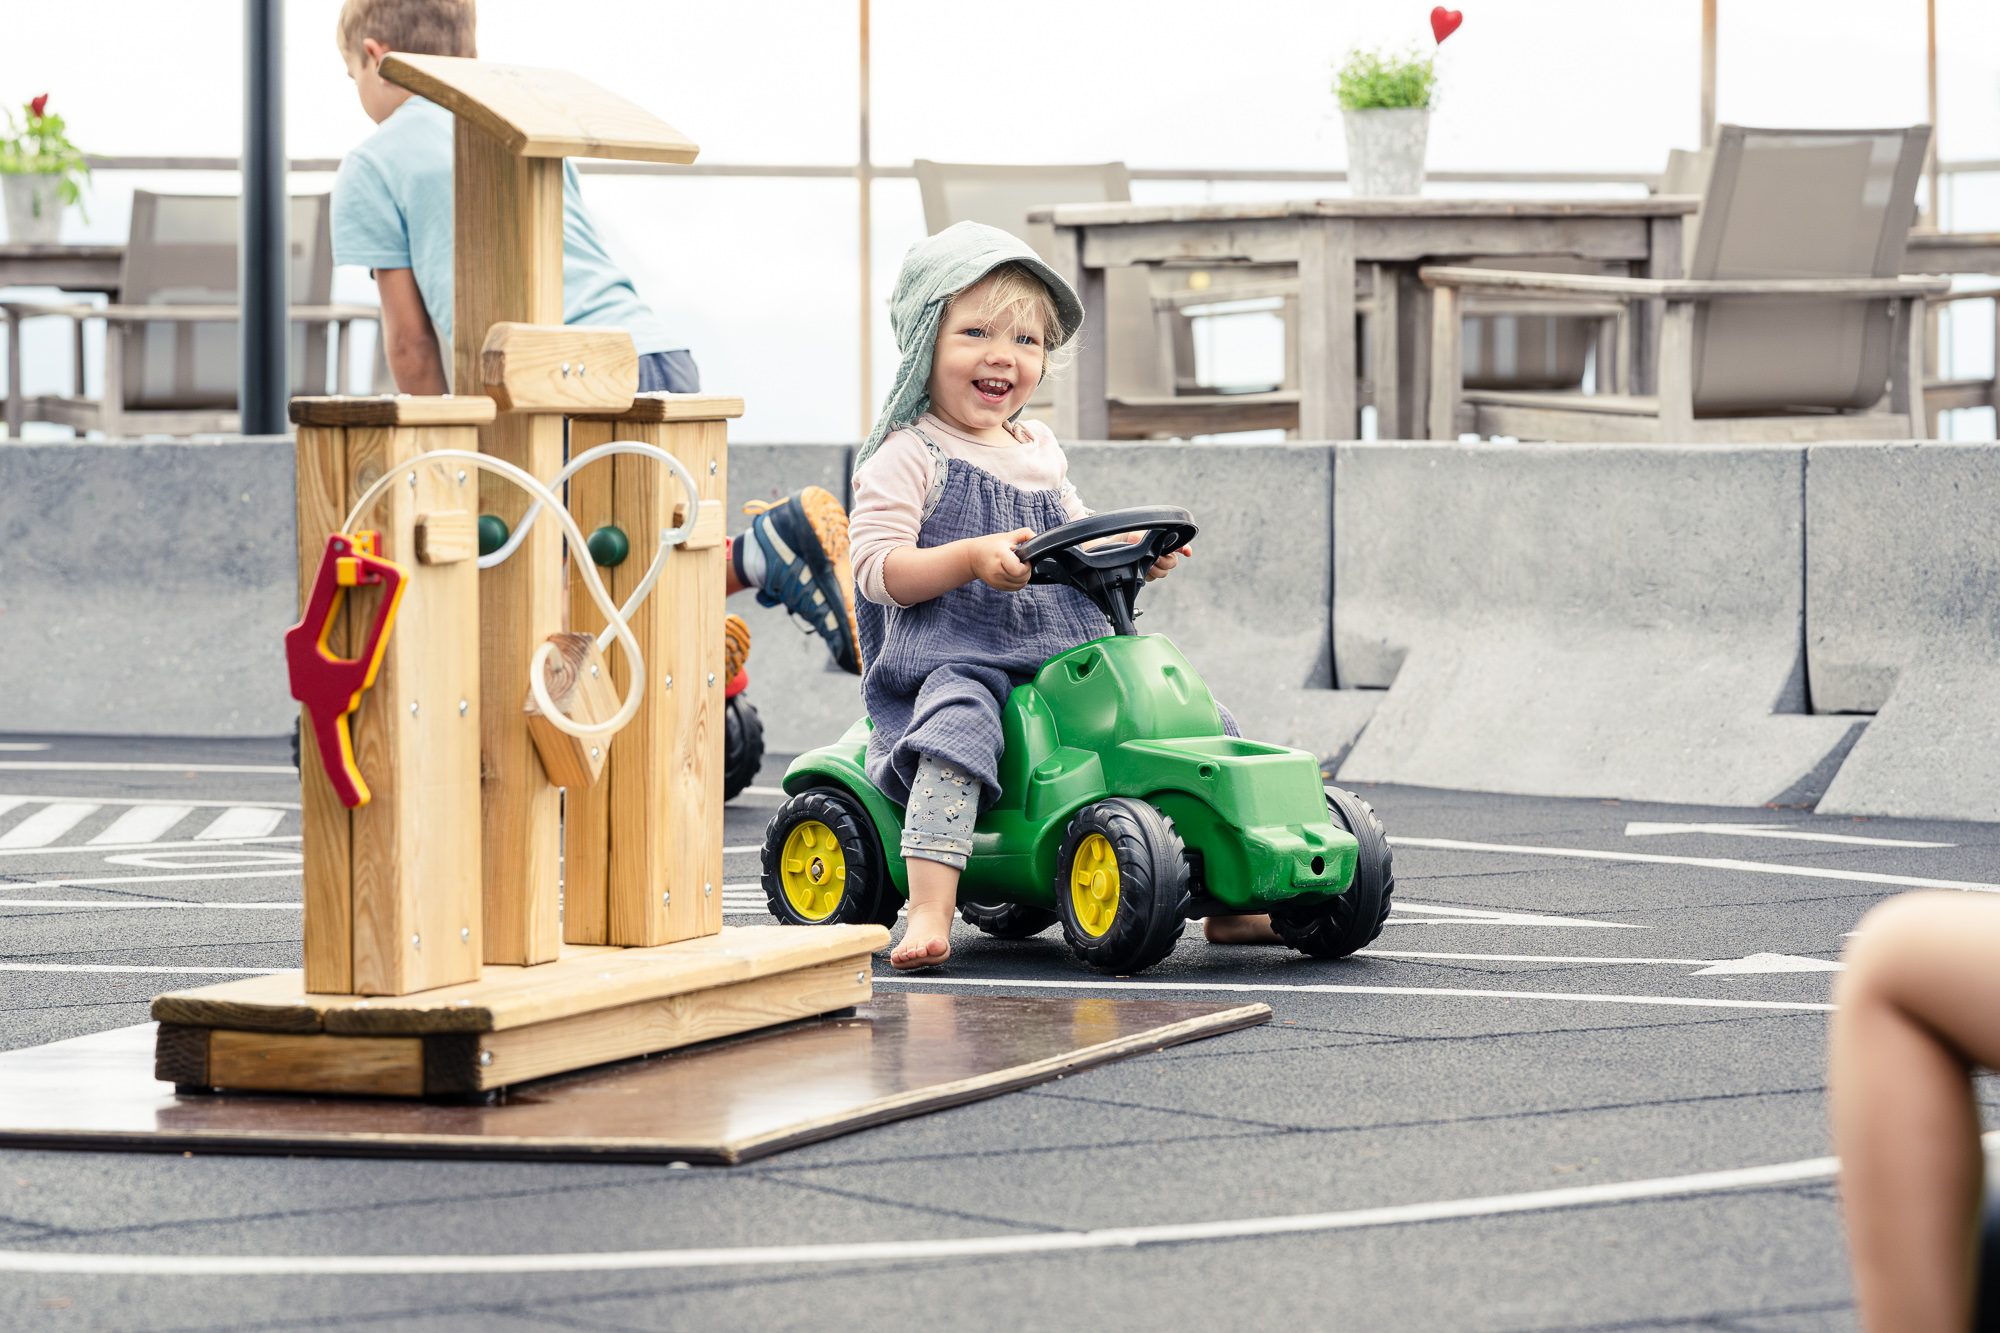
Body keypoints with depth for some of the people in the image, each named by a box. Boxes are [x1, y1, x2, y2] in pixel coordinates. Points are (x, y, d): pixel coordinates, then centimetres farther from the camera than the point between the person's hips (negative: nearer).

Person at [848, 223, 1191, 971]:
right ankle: (930, 910, -45)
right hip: (953, 656, -7)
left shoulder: (1039, 452, 21)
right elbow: (876, 568, -10)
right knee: (959, 723, -39)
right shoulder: (907, 456, -1)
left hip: (1066, 656, 7)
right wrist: (973, 559, -23)